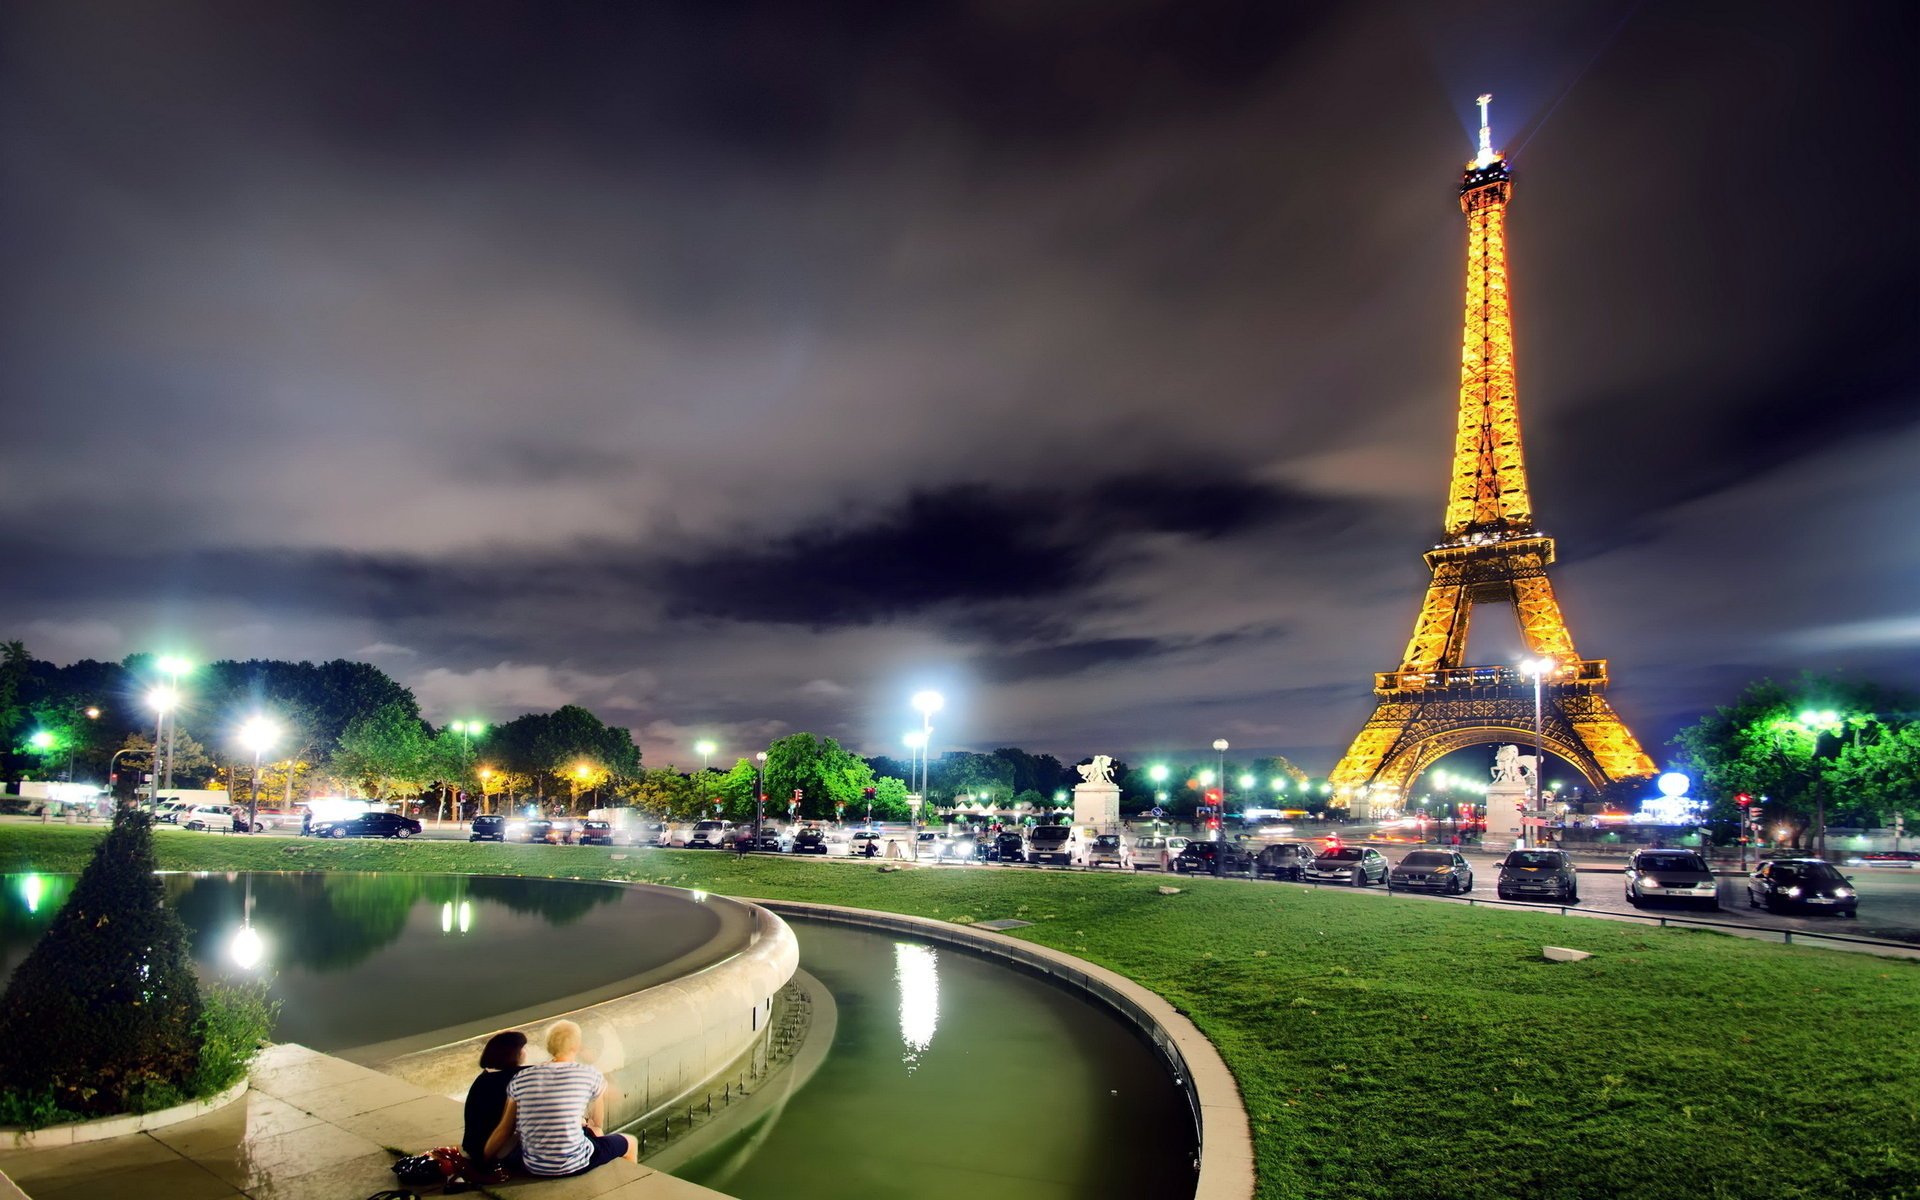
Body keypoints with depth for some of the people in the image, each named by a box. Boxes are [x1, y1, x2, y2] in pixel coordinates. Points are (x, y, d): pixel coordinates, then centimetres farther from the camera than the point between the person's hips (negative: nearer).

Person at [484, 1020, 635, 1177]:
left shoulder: (520, 1079, -2)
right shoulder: (591, 1074, -8)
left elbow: (504, 1130, 2)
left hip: (532, 1167, 5)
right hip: (574, 1165, -5)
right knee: (630, 1142, 24)